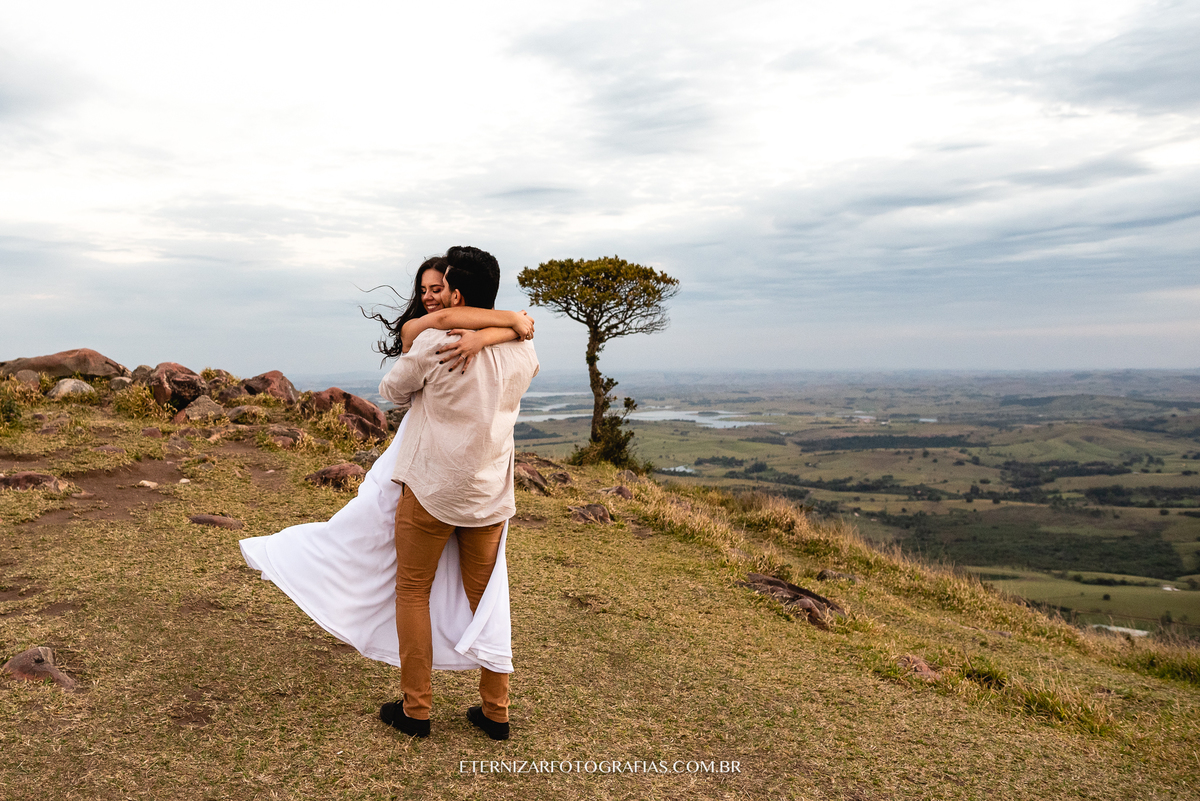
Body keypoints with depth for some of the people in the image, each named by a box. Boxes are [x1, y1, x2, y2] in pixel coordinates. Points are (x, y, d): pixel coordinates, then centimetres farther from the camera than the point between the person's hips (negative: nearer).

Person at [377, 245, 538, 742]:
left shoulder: (434, 342, -14)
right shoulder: (522, 349, -1)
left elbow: (391, 391, 3)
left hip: (431, 489, -4)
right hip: (491, 495, 4)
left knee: (413, 592, 12)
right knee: (486, 598, 15)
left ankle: (416, 710, 19)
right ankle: (496, 711, 23)